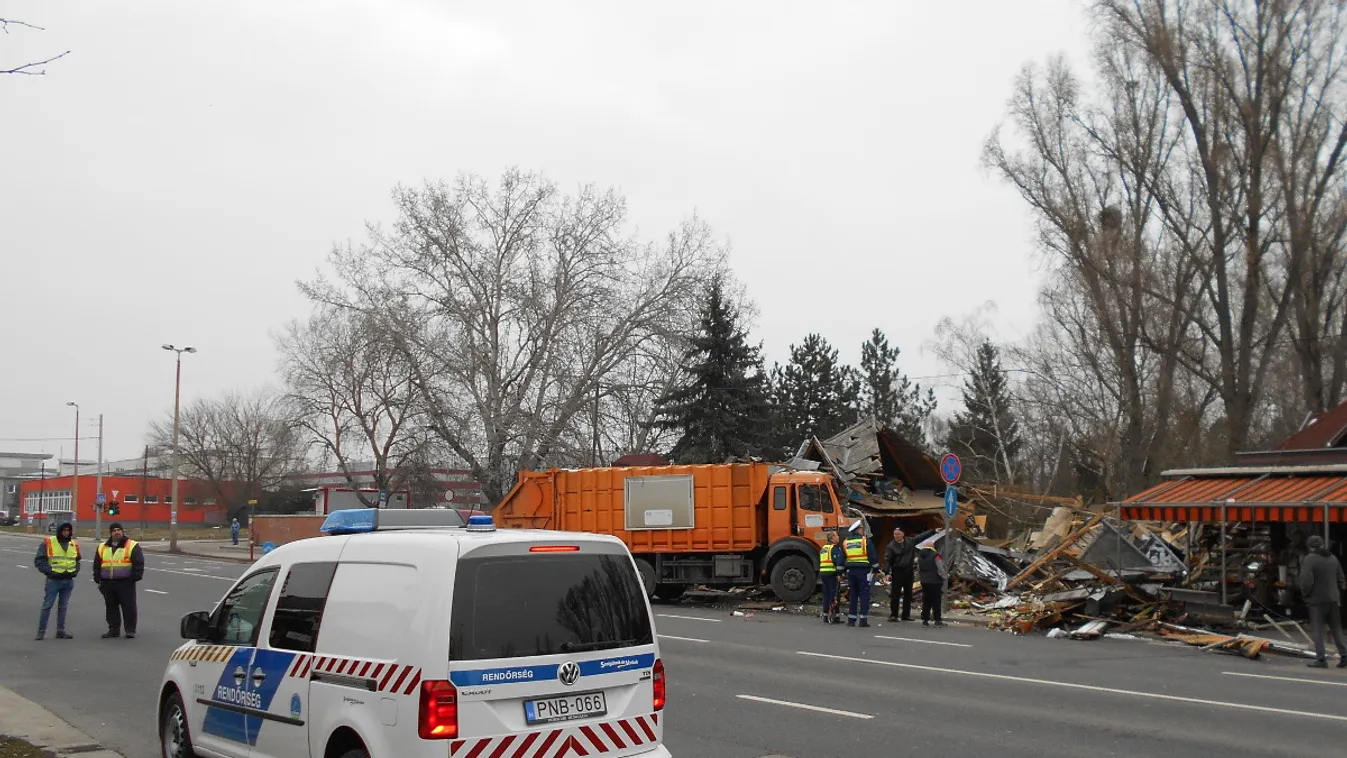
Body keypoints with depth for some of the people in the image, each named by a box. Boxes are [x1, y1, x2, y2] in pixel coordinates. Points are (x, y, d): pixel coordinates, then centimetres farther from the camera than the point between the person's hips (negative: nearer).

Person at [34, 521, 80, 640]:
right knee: (47, 606, -4)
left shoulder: (74, 545, 10)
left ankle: (61, 630, 14)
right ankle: (41, 631, 1)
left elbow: (77, 561, 21)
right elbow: (39, 561, -6)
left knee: (63, 606, 9)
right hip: (53, 580, -4)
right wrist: (50, 572, -14)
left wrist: (74, 572, 4)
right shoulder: (48, 543, -5)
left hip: (68, 580, 4)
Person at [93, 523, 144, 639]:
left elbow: (138, 564, -6)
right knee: (111, 607, 10)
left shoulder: (132, 546, -2)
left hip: (125, 583, -5)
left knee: (128, 606, -3)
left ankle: (130, 630, 5)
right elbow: (97, 565, 18)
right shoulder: (103, 547, 14)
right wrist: (98, 579, 11)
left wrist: (134, 578, -12)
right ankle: (113, 629, 18)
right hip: (107, 583, 5)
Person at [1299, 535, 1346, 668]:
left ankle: (1321, 659, -3)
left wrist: (1306, 594, -5)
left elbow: (1306, 581, -21)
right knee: (1336, 628, 14)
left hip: (1317, 599, -6)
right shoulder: (1333, 558, 9)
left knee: (1318, 630, -1)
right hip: (1333, 599, 6)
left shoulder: (1309, 560, -14)